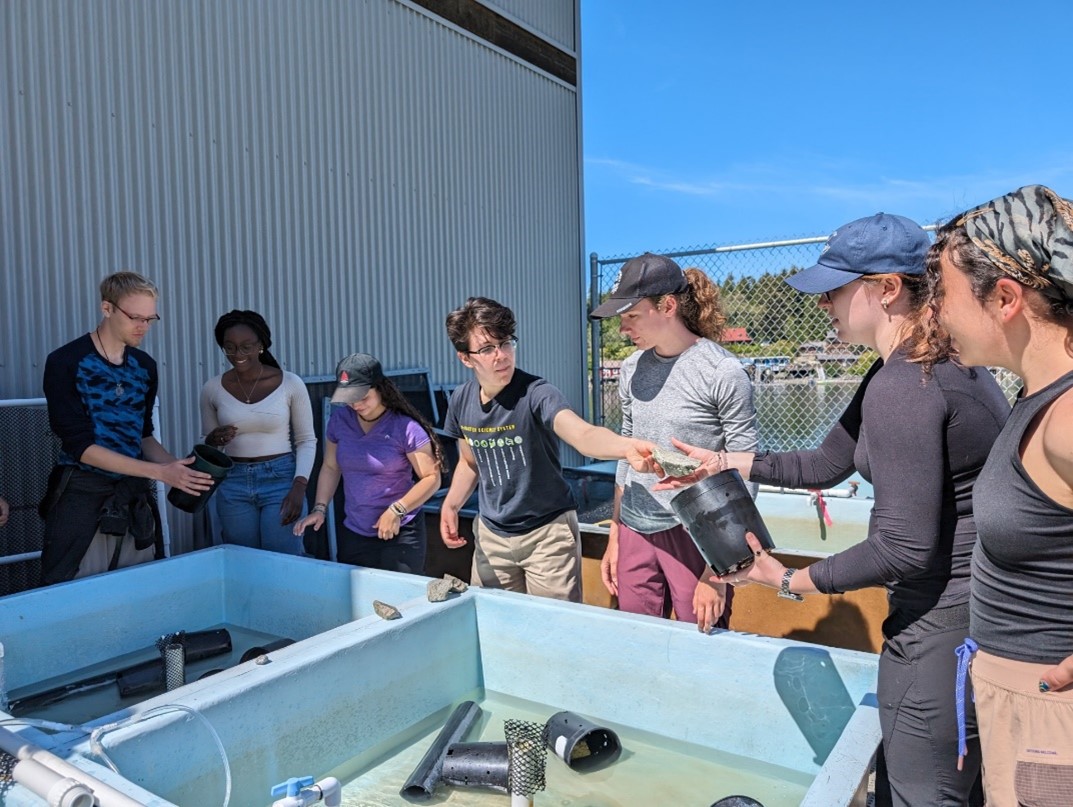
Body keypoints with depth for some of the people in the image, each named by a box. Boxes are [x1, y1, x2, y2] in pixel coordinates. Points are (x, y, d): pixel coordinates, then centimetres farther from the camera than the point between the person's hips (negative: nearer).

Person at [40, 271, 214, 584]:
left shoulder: (145, 366, 8)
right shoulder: (66, 362, -9)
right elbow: (80, 446, -14)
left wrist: (176, 468, -3)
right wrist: (160, 472, -20)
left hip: (137, 499, 5)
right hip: (83, 498, -5)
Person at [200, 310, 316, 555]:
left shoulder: (290, 384, -5)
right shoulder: (213, 388, 3)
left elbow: (307, 440, 1)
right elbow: (206, 444, 14)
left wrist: (299, 487, -11)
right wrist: (214, 440, -10)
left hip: (280, 479, -2)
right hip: (234, 483, 3)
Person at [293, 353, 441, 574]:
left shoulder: (405, 426, -15)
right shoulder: (339, 420, 1)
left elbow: (431, 478, -13)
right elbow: (330, 467, 13)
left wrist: (397, 510, -21)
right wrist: (320, 508, 3)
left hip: (400, 534, -4)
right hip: (353, 534, 5)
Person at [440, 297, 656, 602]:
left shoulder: (535, 394, -22)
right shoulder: (461, 402, -4)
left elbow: (583, 435, -41)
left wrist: (626, 446, -62)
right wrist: (451, 504, -4)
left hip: (547, 532, -4)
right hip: (491, 535, 5)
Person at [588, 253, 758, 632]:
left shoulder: (722, 372, -12)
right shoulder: (632, 369, 5)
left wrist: (718, 571, -13)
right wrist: (614, 537, 14)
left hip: (695, 534, -5)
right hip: (634, 533, 5)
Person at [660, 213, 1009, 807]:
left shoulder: (901, 388, -25)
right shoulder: (934, 361, 8)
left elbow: (904, 548, -25)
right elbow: (825, 466, 11)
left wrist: (790, 581, -15)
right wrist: (721, 462, 6)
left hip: (942, 621, -10)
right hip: (974, 606, 10)